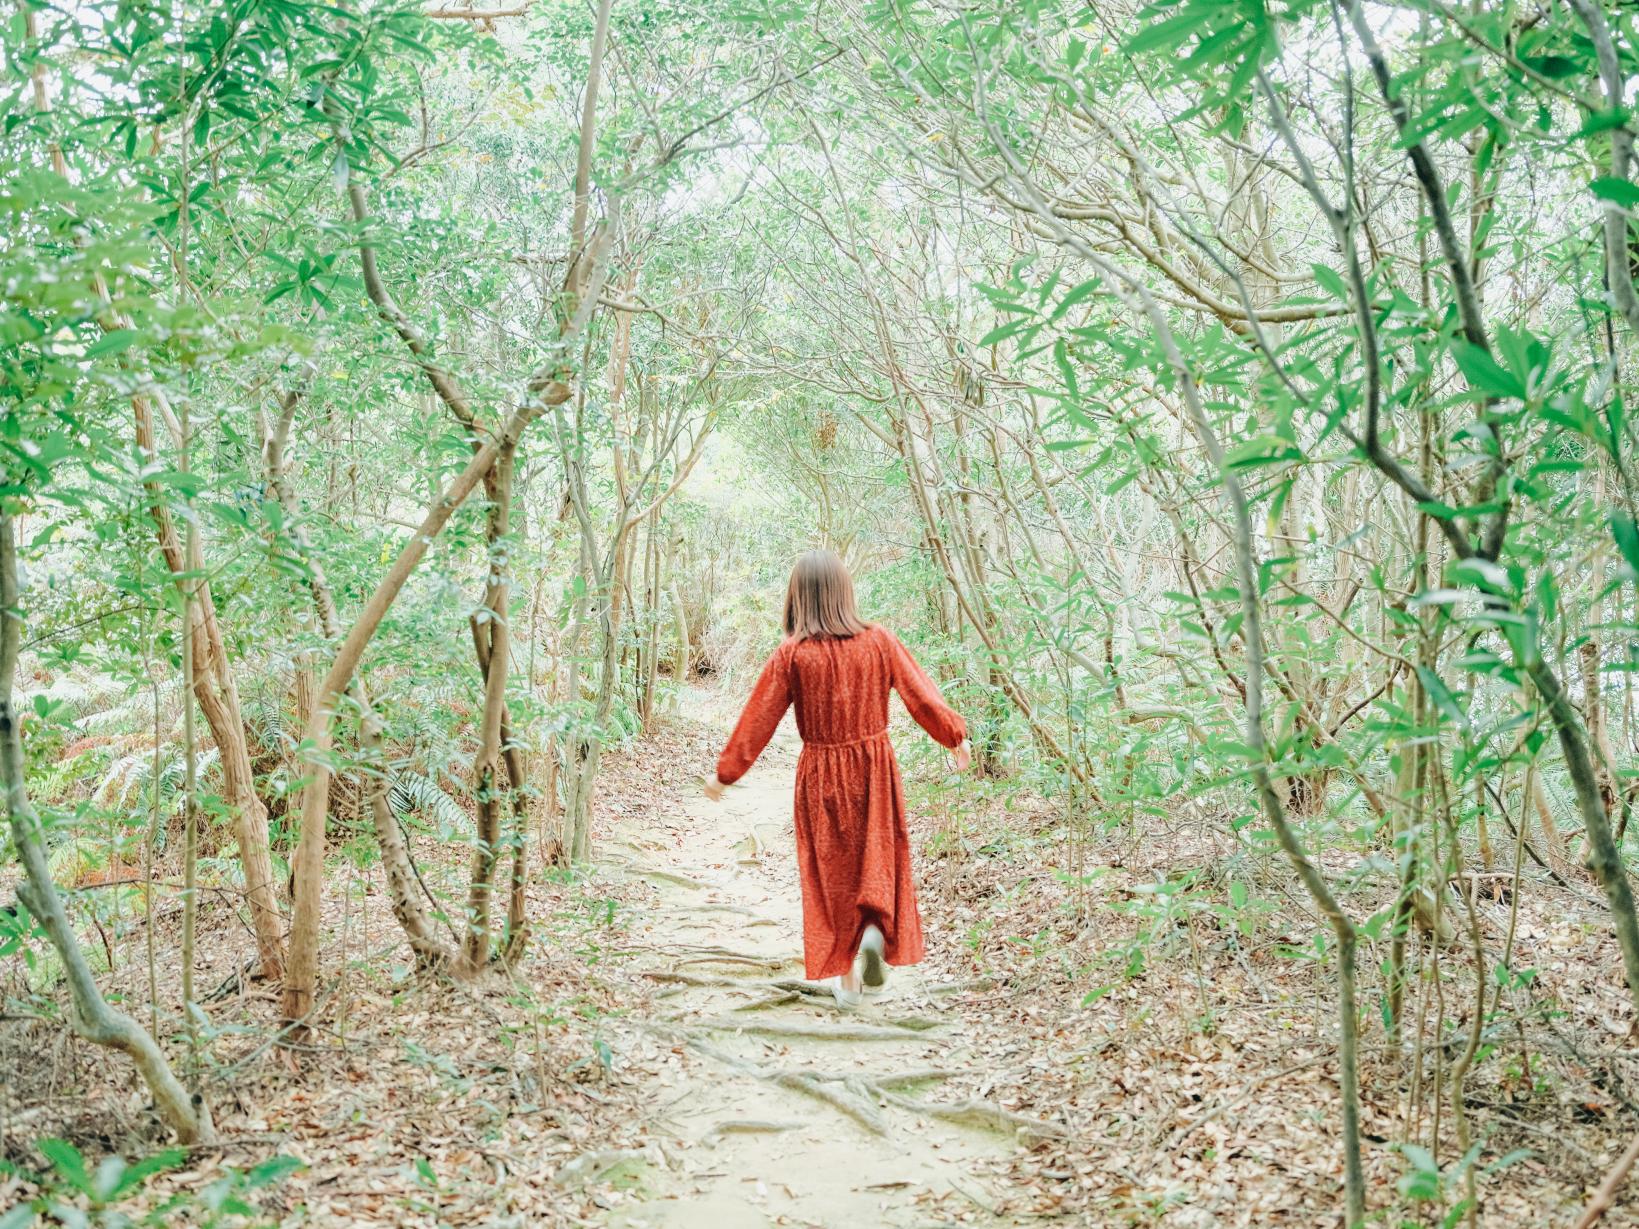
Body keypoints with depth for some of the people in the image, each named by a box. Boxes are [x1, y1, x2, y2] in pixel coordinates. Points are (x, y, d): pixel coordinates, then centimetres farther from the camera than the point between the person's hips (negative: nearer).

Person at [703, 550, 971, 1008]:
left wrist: (725, 773, 3)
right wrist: (956, 737, 12)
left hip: (822, 776, -1)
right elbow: (921, 694, -2)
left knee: (831, 868, 12)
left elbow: (758, 719, -7)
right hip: (875, 768, 1)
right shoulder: (879, 641, -8)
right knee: (878, 858, 18)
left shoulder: (792, 655, -12)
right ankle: (876, 932, -7)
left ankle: (846, 977, 15)